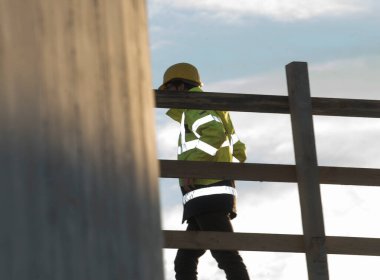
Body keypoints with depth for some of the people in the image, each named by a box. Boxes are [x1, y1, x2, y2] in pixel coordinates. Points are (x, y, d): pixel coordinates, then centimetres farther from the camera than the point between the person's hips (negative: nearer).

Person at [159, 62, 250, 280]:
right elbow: (239, 152, 30)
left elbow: (214, 133, -21)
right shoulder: (210, 115, 29)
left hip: (208, 196, -10)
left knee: (227, 256, -17)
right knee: (184, 262, 7)